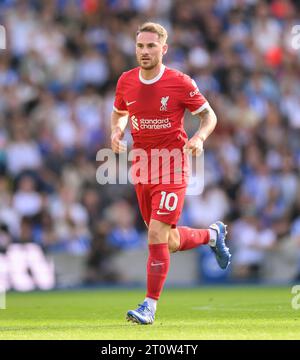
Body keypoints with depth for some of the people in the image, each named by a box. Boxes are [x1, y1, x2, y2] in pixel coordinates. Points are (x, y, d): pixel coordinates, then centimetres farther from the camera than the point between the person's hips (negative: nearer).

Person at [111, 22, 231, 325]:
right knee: (169, 243, 14)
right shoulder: (126, 82, 2)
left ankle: (150, 306, -7)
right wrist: (116, 132, -2)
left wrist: (199, 138, -20)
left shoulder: (180, 83, -10)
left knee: (157, 236, -15)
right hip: (141, 168, 5)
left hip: (172, 166, -5)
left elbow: (209, 115, 0)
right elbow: (119, 113, 20)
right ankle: (213, 234, 44)